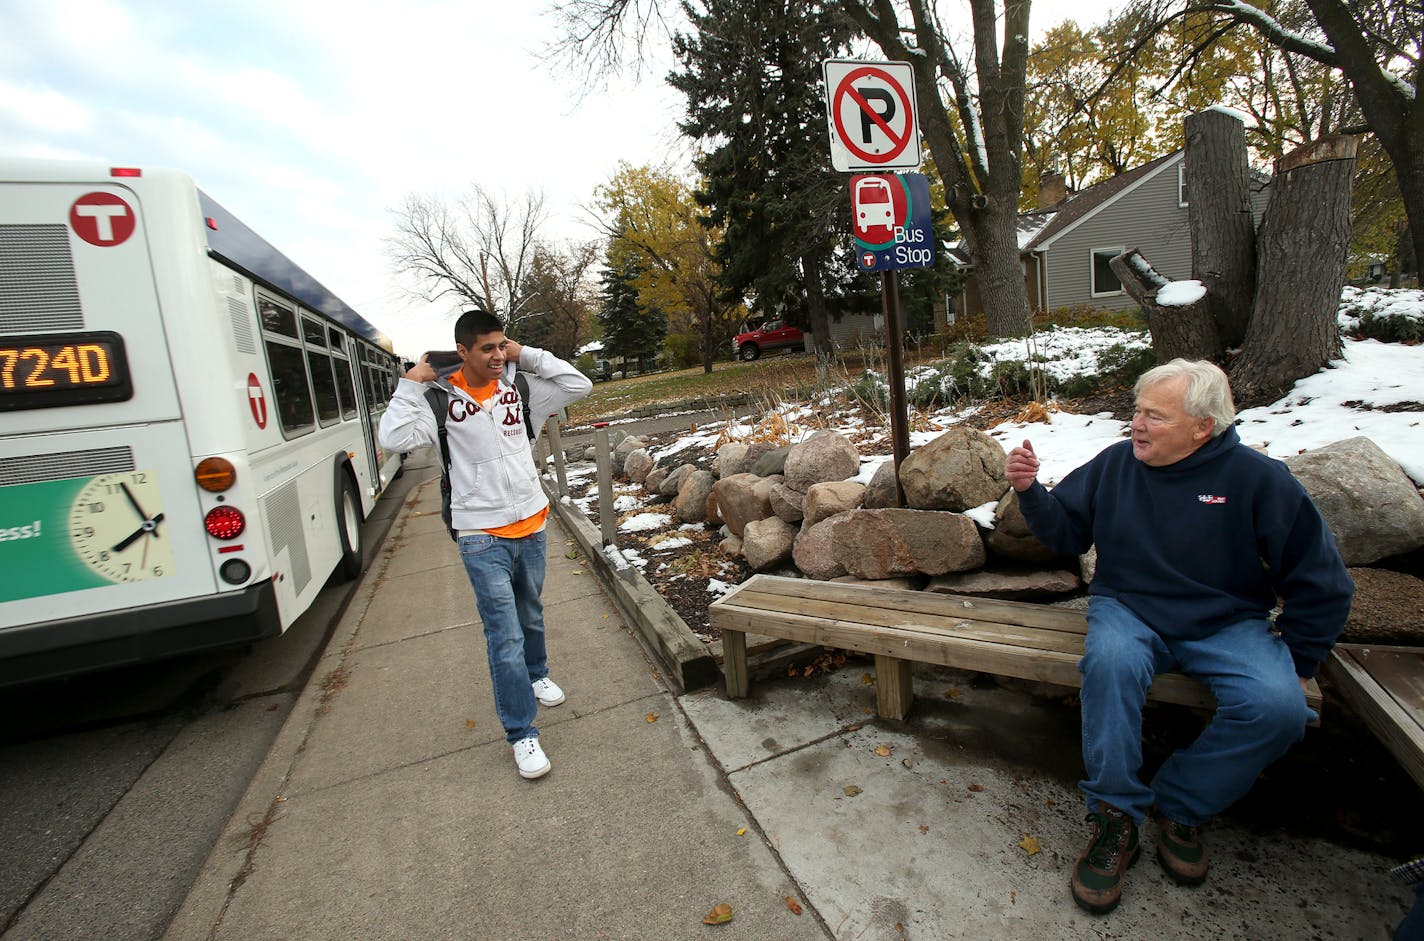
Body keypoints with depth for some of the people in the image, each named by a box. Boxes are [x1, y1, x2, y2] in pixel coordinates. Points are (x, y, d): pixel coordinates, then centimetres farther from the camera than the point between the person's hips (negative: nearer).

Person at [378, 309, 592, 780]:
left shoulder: (518, 389, 0)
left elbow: (578, 386, -2)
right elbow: (393, 437, -20)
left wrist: (527, 355, -5)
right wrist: (413, 383, -15)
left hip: (531, 527, 4)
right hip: (482, 538, -4)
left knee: (531, 616, 24)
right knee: (505, 636, -3)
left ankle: (537, 675, 51)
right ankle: (522, 734, 11)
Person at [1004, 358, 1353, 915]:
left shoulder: (1254, 477, -6)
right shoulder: (1114, 464, -1)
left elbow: (1321, 583, 1)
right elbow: (1066, 533, 5)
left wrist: (1296, 663, 0)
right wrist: (1031, 491, -12)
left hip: (1228, 624, 1)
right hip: (1129, 610, 0)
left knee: (1278, 707, -29)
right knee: (1111, 661, -34)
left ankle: (1180, 805, -3)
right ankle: (1116, 816, -16)